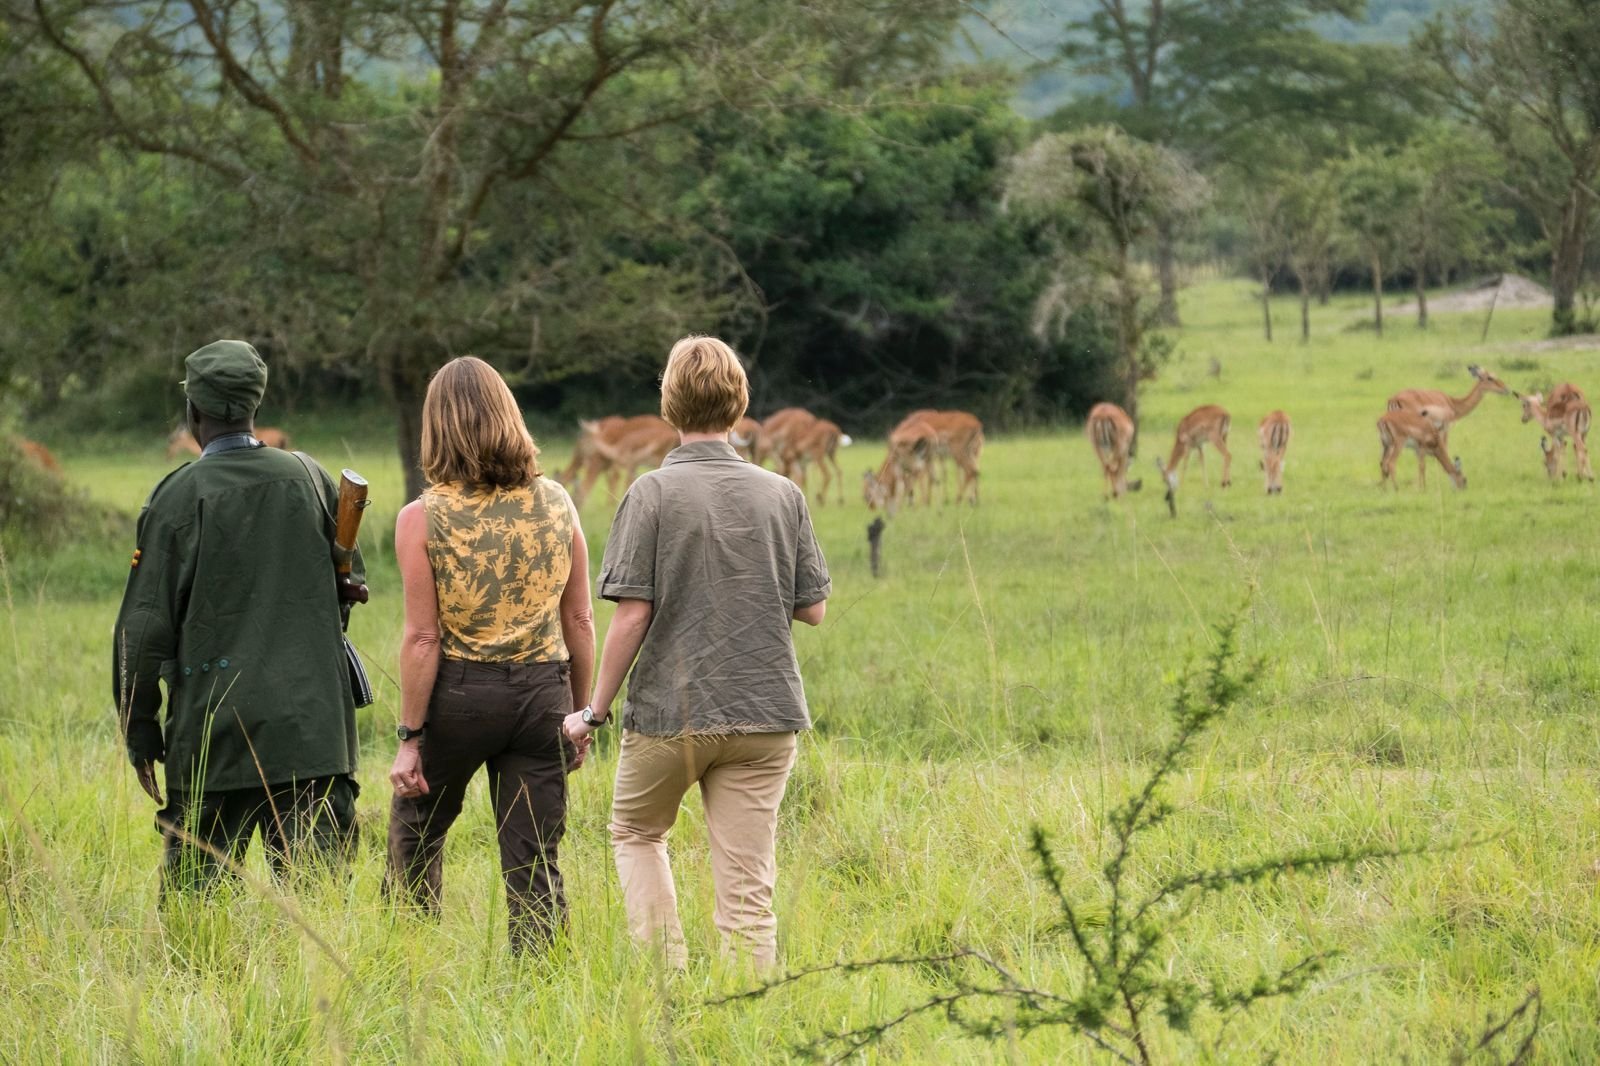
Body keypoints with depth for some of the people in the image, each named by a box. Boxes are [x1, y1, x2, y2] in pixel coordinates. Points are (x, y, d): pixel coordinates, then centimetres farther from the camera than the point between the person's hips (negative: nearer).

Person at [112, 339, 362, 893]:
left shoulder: (179, 496, -7)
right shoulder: (310, 479, 4)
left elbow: (145, 624, -6)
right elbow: (350, 585, 16)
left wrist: (140, 729, 3)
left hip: (214, 729, -3)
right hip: (313, 725, 3)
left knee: (193, 895, 6)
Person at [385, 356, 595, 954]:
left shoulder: (422, 519, -10)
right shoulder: (556, 505, 0)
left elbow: (423, 638, -11)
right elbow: (579, 623, 4)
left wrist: (409, 737, -5)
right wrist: (580, 712, 15)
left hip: (459, 691, -2)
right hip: (542, 689, 2)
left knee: (415, 839, 19)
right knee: (534, 863, 5)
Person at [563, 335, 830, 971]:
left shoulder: (653, 494, -9)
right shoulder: (783, 495, 1)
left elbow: (633, 614, -12)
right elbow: (813, 609, 6)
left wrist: (595, 712, -3)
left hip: (670, 710, -2)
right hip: (764, 712, 2)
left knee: (635, 831, 22)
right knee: (746, 888, 4)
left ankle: (668, 972, 10)